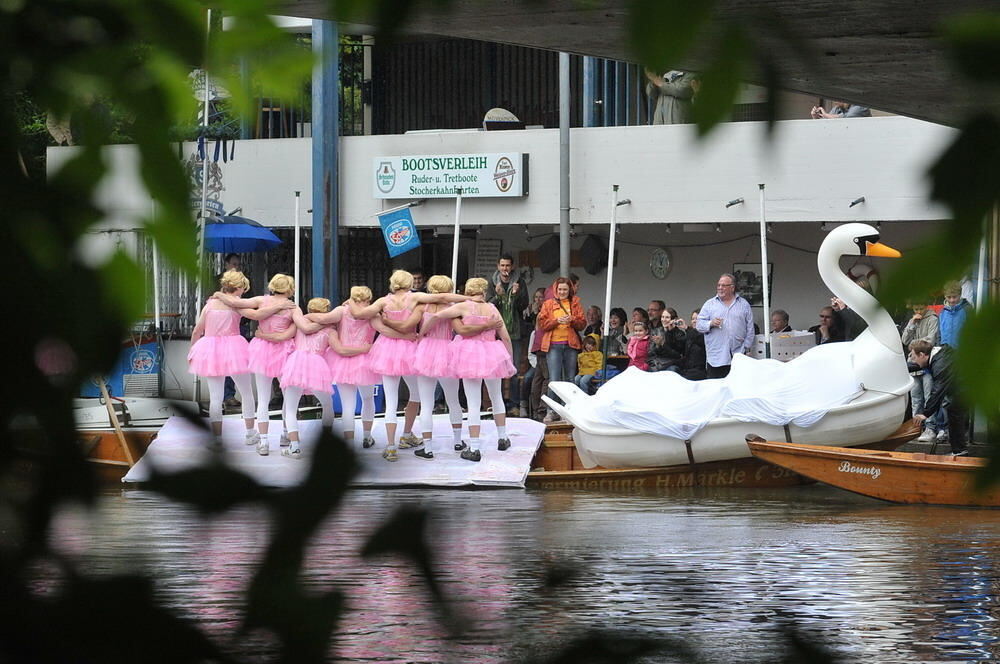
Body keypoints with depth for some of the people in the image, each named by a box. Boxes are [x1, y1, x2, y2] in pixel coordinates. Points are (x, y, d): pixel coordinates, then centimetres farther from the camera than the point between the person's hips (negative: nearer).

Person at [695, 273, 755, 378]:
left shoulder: (744, 305, 12)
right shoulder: (709, 304, 12)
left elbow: (750, 329, 11)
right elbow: (699, 325, 8)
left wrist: (746, 348, 2)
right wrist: (710, 324, -12)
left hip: (738, 356, 0)